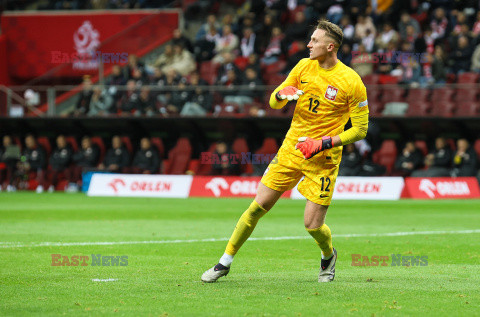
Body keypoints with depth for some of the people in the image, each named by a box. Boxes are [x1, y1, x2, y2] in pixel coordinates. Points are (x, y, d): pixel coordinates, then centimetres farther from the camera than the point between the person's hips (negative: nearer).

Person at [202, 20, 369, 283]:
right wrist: (281, 94, -14)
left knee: (313, 225, -6)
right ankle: (225, 262, 13)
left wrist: (324, 143, -17)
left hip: (323, 159, -4)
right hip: (291, 149, 4)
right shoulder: (304, 67, 3)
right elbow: (273, 103, 11)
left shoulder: (351, 82, -11)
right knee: (258, 206, 0)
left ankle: (328, 256, 29)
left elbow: (360, 129, -7)